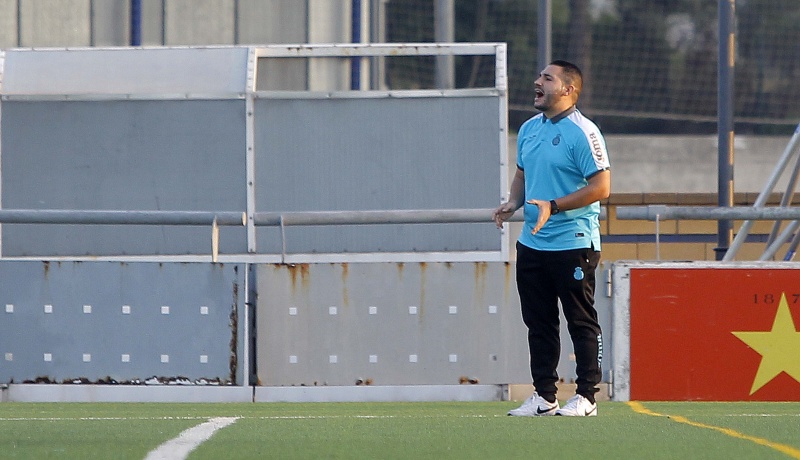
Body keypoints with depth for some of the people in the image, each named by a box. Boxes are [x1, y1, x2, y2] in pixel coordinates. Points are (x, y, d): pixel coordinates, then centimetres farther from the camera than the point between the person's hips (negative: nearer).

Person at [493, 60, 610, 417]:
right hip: (531, 245, 8)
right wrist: (513, 203, 4)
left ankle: (586, 397, 2)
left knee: (581, 321, -2)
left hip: (573, 243, -8)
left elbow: (601, 187, -16)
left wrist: (553, 206, -22)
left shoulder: (582, 132, -12)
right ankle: (543, 397, 16)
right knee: (539, 322, 10)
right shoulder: (529, 129, 13)